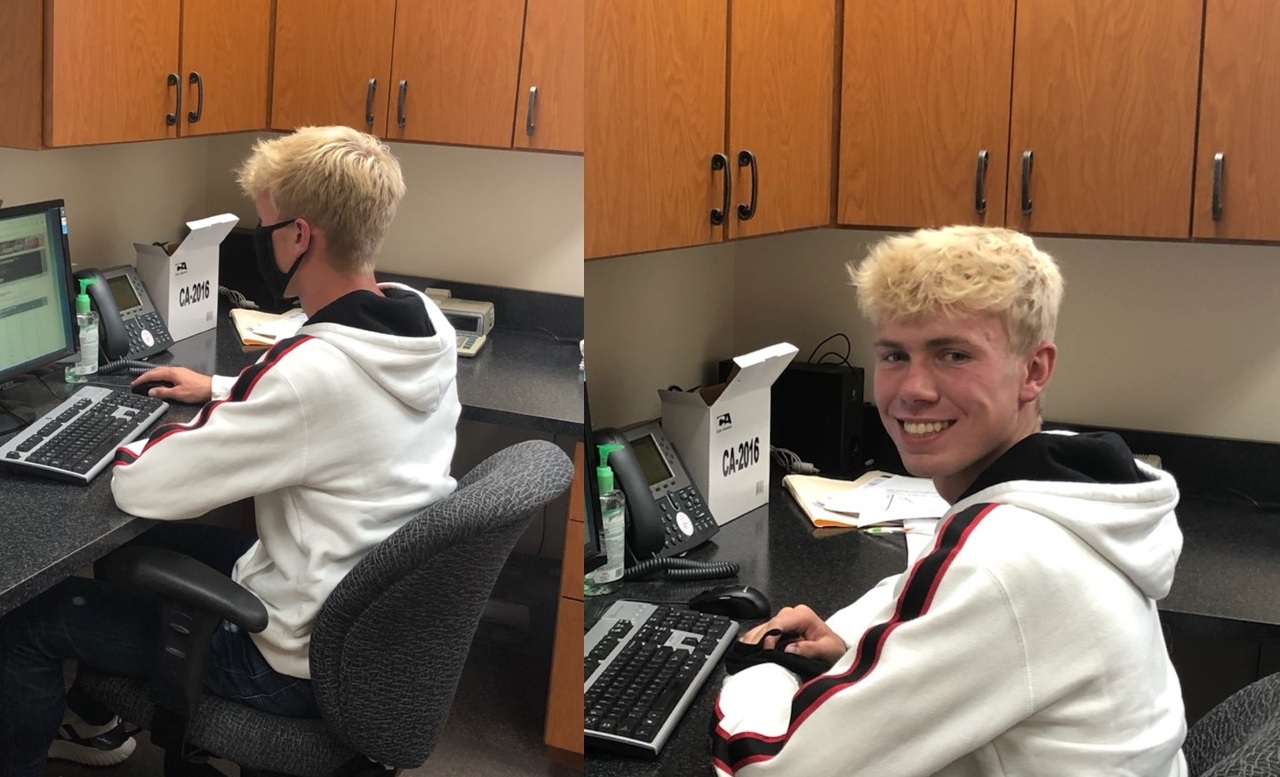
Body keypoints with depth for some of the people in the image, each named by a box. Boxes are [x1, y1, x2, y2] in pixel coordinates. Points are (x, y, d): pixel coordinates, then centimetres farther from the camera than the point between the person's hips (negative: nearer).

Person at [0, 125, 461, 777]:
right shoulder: (427, 326, -8)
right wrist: (224, 391, 15)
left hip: (301, 663, -8)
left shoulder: (310, 372, -34)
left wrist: (146, 442, -4)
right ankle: (93, 721, 47)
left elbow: (136, 488, -26)